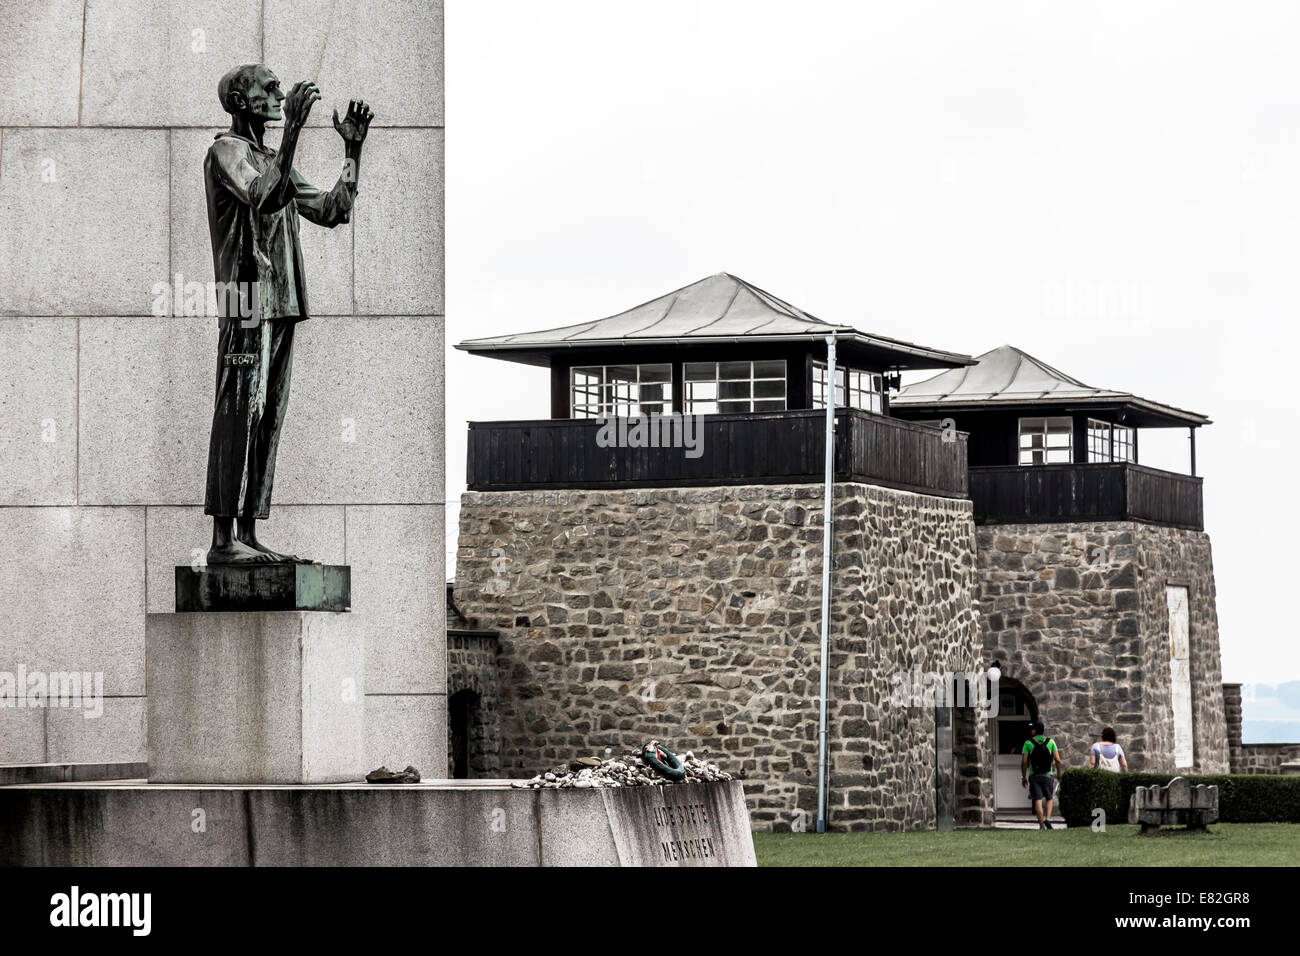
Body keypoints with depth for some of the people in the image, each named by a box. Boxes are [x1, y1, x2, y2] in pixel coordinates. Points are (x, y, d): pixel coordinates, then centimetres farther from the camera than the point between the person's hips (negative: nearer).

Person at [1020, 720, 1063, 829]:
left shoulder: (1028, 743, -1)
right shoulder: (1050, 742, 2)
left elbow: (1024, 762, -5)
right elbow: (1057, 760, -3)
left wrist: (1023, 777, 4)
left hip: (1034, 775, -1)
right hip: (1048, 775, 1)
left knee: (1038, 800, -1)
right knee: (1049, 799, 15)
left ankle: (1041, 826, -7)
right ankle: (1047, 819, -8)